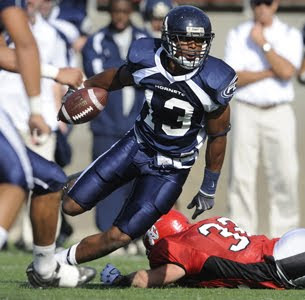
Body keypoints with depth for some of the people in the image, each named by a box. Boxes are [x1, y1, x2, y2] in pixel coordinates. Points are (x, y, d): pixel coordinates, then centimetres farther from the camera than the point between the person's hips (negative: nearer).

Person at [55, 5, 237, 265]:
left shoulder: (212, 84, -22)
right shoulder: (146, 61, -16)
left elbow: (217, 138, -7)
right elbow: (119, 78, 10)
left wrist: (208, 190, 2)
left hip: (171, 168, -3)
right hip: (138, 144, 3)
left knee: (119, 237, -7)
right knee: (72, 205, 3)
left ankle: (60, 261, 16)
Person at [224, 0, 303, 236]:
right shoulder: (237, 35, 8)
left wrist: (263, 43, -11)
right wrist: (273, 72, -9)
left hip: (279, 113, 0)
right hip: (246, 112, 0)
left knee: (285, 176, -6)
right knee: (241, 177, -4)